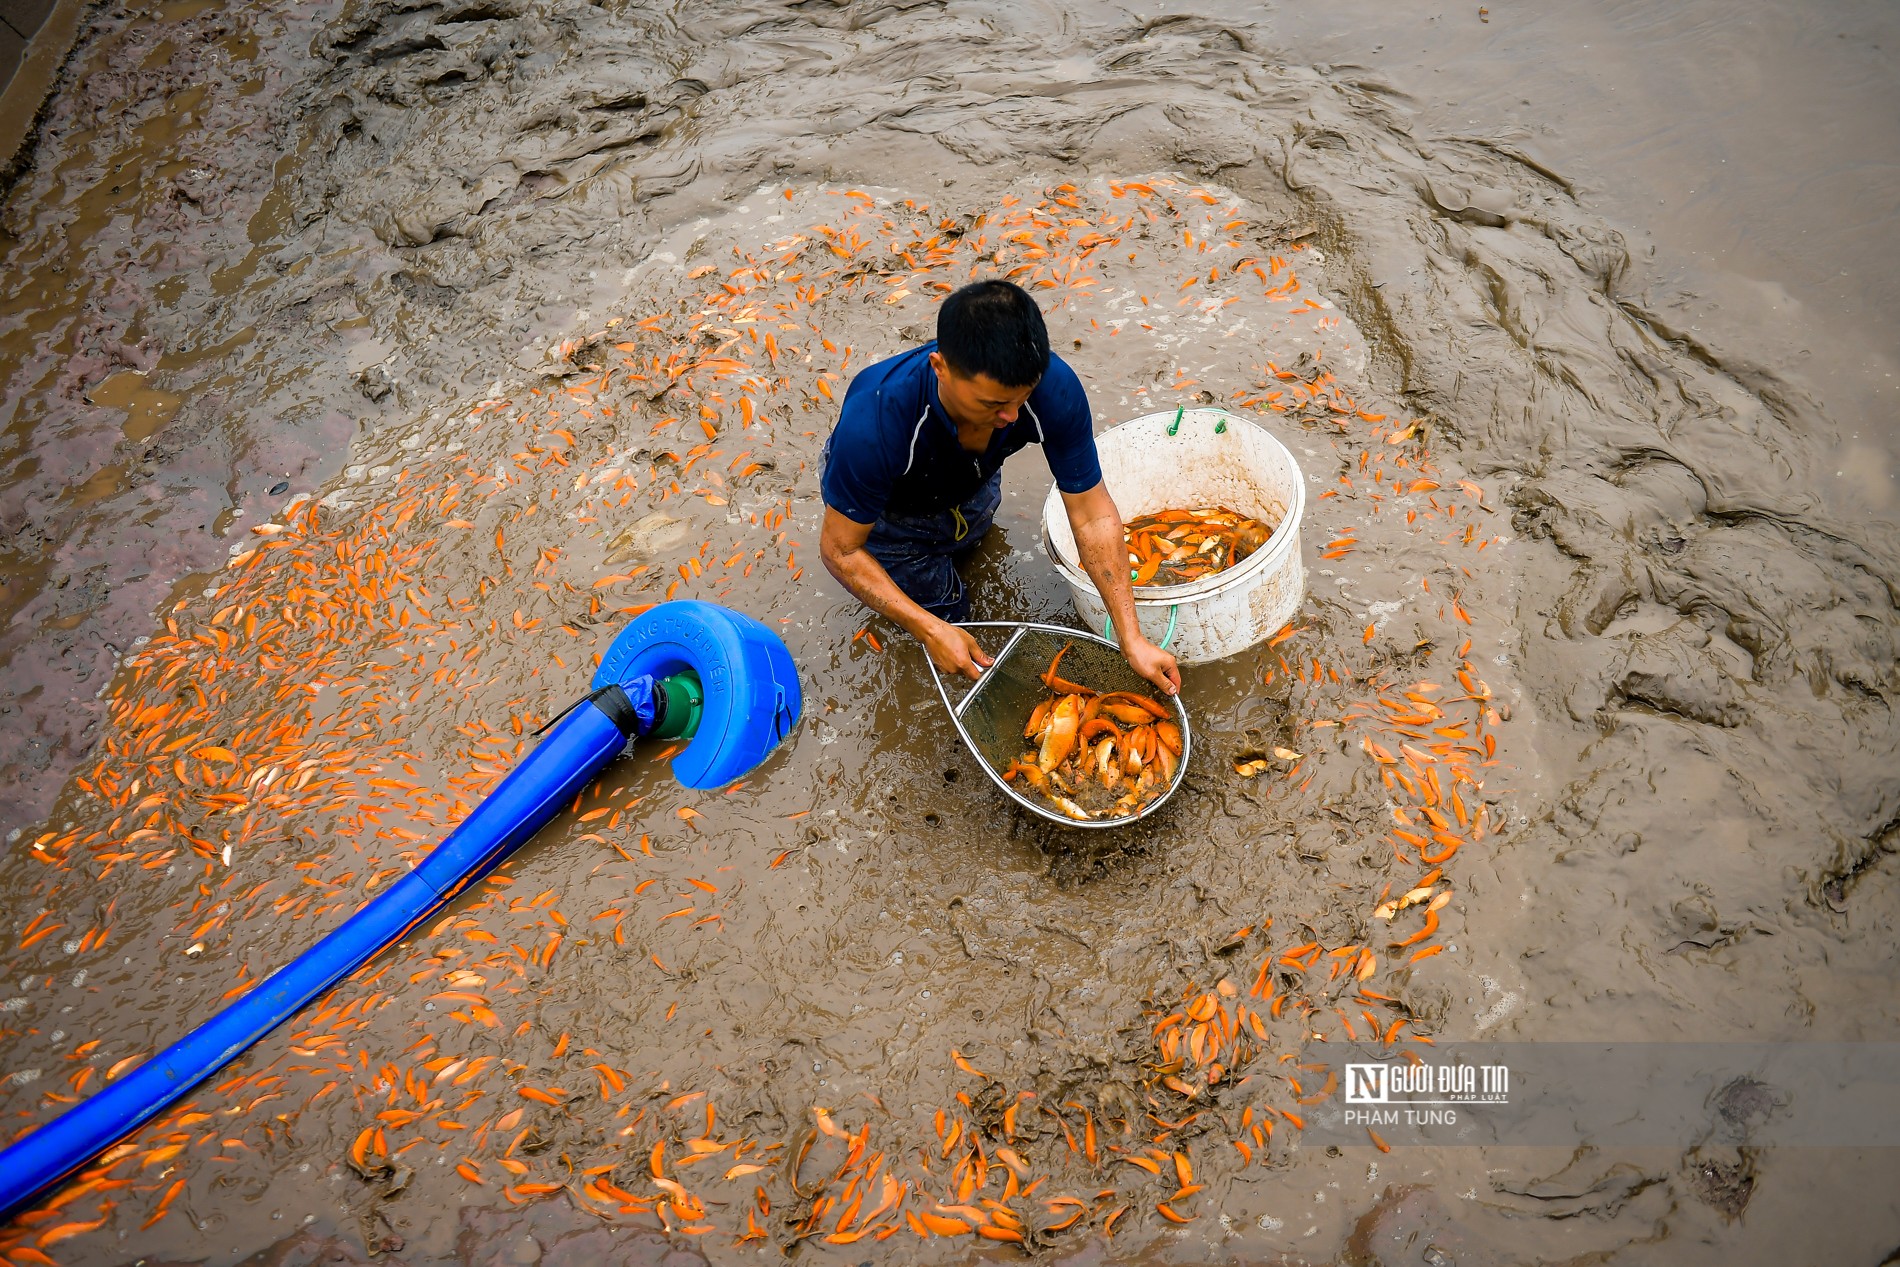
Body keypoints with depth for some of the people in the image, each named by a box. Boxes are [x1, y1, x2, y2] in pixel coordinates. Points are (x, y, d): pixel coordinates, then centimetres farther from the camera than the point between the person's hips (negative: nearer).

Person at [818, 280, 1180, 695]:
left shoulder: (1053, 387, -38)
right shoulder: (874, 421, -47)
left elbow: (1093, 517, -27)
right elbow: (841, 550, -31)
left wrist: (1133, 640, -28)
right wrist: (930, 630, -36)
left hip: (971, 490, 4)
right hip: (890, 516, -3)